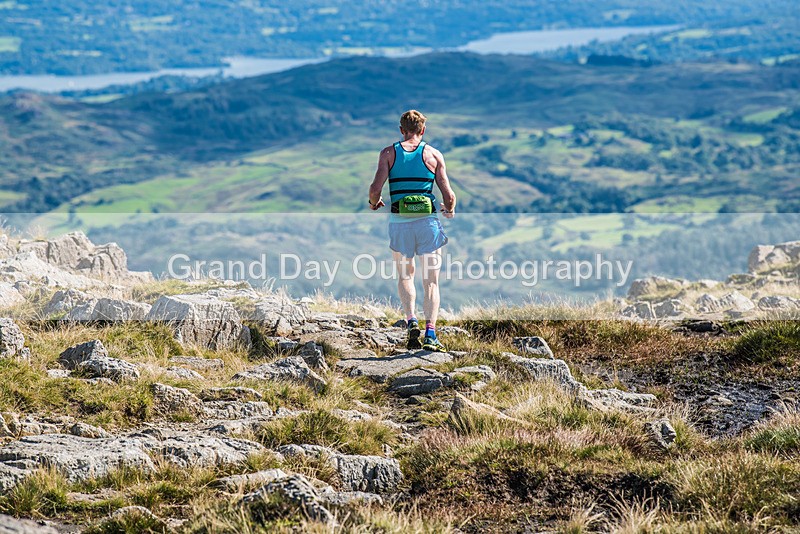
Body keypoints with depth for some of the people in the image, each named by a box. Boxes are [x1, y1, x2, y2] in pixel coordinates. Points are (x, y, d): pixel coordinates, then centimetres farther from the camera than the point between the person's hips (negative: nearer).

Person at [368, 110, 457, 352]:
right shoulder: (434, 155, 5)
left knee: (405, 276, 19)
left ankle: (411, 321, -2)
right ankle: (430, 333, -9)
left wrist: (374, 203, 16)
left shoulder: (388, 153, 4)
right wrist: (449, 210, 23)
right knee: (431, 281, 4)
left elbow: (375, 189, -6)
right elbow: (448, 196, 1)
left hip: (399, 221, 1)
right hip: (428, 222, -1)